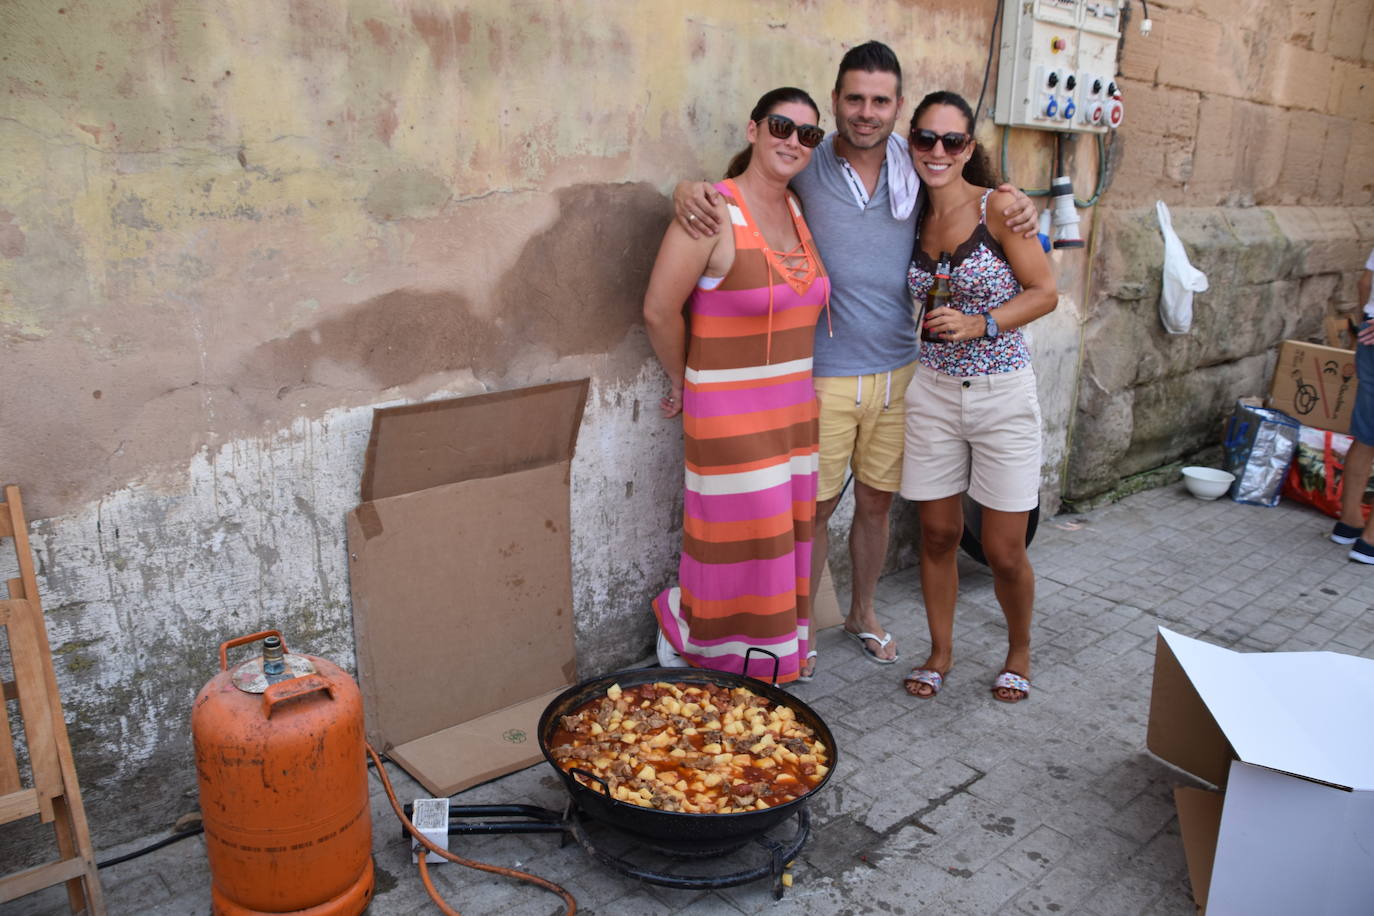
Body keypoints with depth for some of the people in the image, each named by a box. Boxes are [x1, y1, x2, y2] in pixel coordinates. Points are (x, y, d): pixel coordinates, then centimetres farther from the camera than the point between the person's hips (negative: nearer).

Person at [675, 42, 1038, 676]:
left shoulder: (914, 166, 3)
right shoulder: (806, 168, -7)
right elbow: (732, 188, 1)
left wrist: (1017, 204, 0)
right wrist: (688, 189, -23)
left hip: (898, 373, 3)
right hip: (824, 378, -3)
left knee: (876, 502, 16)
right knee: (815, 506, 6)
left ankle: (862, 613, 38)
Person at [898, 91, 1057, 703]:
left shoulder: (999, 206, -8)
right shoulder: (914, 218, 5)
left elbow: (1044, 292, -8)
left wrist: (979, 324, -20)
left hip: (1002, 395, -3)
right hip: (931, 393, 4)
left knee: (1004, 553, 4)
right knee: (937, 536, 9)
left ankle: (1019, 651, 31)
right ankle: (940, 653, 30)